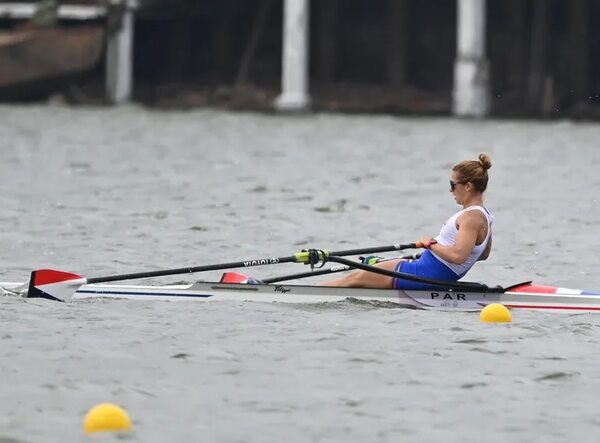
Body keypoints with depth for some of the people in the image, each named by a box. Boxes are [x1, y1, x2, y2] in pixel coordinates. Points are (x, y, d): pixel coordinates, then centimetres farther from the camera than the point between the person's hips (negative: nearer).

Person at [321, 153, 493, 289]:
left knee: (356, 278, 0)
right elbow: (483, 254, 26)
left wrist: (431, 244, -17)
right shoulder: (484, 215, 10)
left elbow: (458, 255, -33)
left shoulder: (472, 216, -21)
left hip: (426, 274, -10)